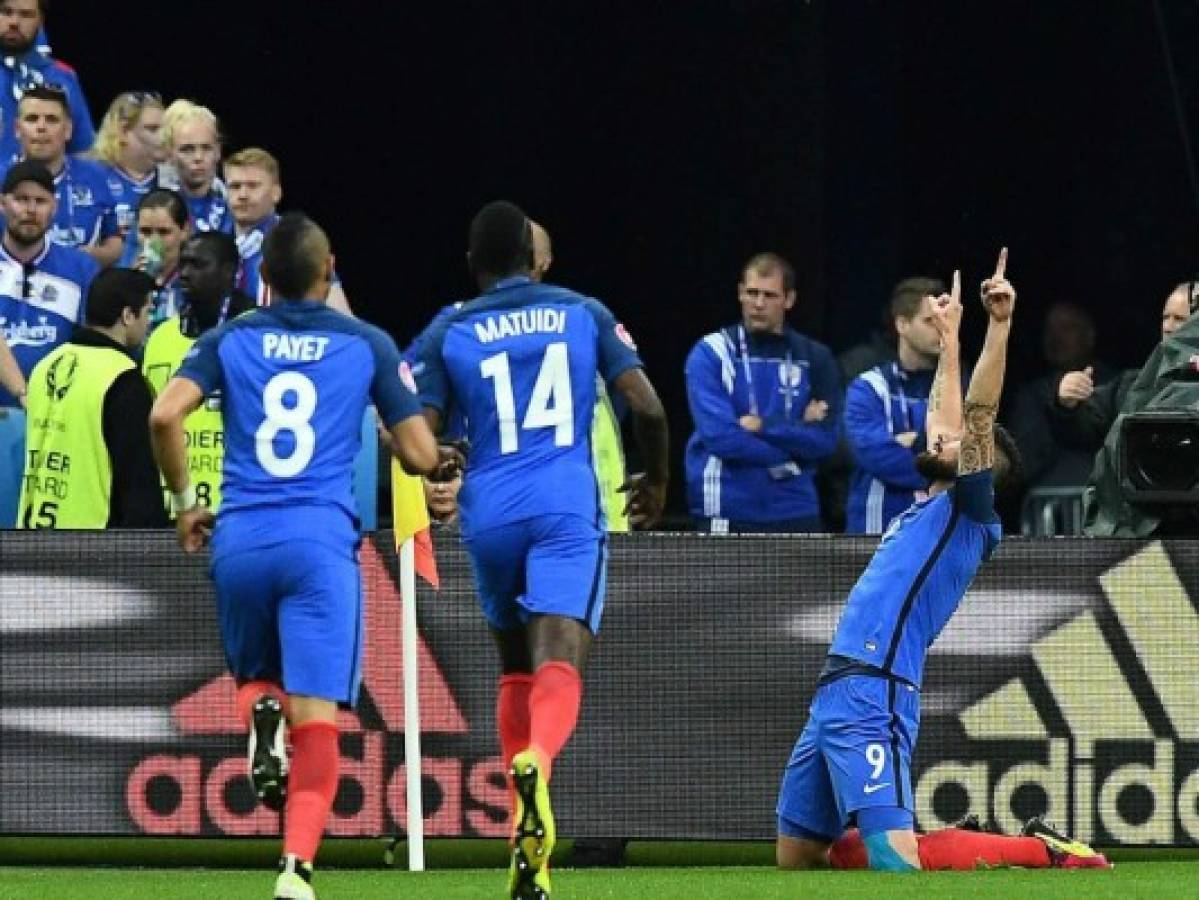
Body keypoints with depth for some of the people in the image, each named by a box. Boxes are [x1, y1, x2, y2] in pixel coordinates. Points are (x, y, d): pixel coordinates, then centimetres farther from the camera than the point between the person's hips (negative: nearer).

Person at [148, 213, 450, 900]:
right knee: (316, 716, -5)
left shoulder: (228, 340, 10)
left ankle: (260, 715, -11)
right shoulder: (368, 344, 8)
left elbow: (165, 415, -6)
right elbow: (422, 456, 7)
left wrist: (184, 502, 8)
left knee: (255, 676, 26)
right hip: (322, 538, -2)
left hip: (239, 539, 2)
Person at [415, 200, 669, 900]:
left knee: (516, 670, 18)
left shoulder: (451, 333, 8)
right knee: (558, 665, -15)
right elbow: (648, 408, 3)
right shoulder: (584, 314, 9)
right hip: (567, 509, -2)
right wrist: (656, 482, 21)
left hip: (490, 514, 2)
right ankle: (536, 762, -49)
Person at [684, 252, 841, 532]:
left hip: (796, 514, 3)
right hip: (728, 516, -3)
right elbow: (719, 435, -14)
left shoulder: (814, 358, 7)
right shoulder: (710, 354, -3)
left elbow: (825, 440, -2)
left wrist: (764, 426, -13)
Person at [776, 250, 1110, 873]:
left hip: (871, 699, -9)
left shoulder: (968, 510, 2)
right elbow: (944, 415, 35)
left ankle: (1041, 851, -5)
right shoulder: (932, 505, 23)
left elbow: (977, 414, -9)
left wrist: (1000, 325, -15)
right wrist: (949, 337, 42)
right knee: (796, 860, 12)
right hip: (832, 697, 9)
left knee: (895, 863, -22)